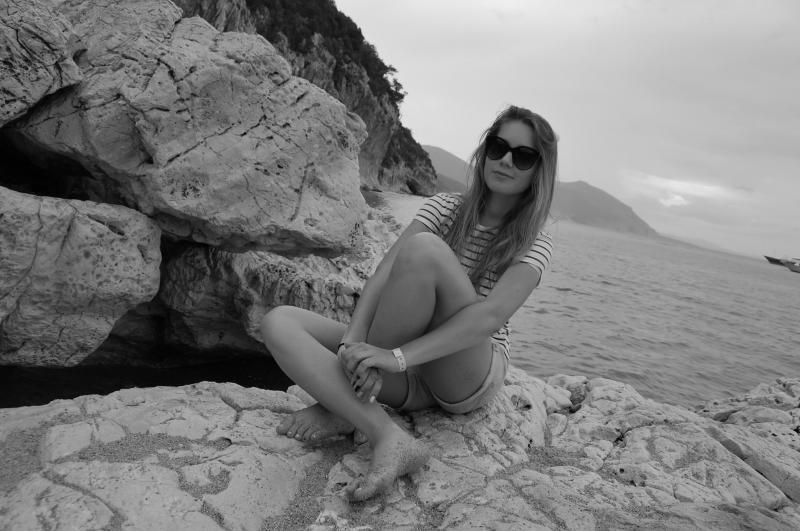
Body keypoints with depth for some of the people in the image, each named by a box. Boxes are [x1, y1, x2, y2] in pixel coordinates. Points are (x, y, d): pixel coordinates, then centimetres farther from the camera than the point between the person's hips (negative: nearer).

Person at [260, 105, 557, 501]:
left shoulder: (533, 244, -4)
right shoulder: (444, 208, 5)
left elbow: (491, 316, -23)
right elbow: (382, 276, -8)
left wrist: (397, 356, -34)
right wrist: (353, 343, -26)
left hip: (471, 378, -4)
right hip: (411, 377, 4)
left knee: (423, 248, -29)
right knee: (279, 322, -15)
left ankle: (343, 404, -18)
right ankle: (387, 436, -33)